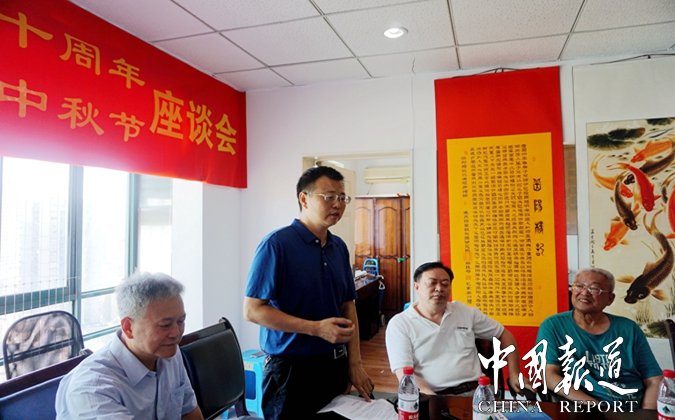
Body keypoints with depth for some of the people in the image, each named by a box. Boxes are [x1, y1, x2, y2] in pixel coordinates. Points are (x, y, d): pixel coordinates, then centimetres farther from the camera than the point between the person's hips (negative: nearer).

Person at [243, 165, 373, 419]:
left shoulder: (339, 247, 6)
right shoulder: (277, 244, -15)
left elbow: (348, 306, 11)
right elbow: (253, 310, -17)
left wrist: (354, 363, 5)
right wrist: (317, 328, -21)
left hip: (336, 365, 7)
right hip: (292, 369, -6)